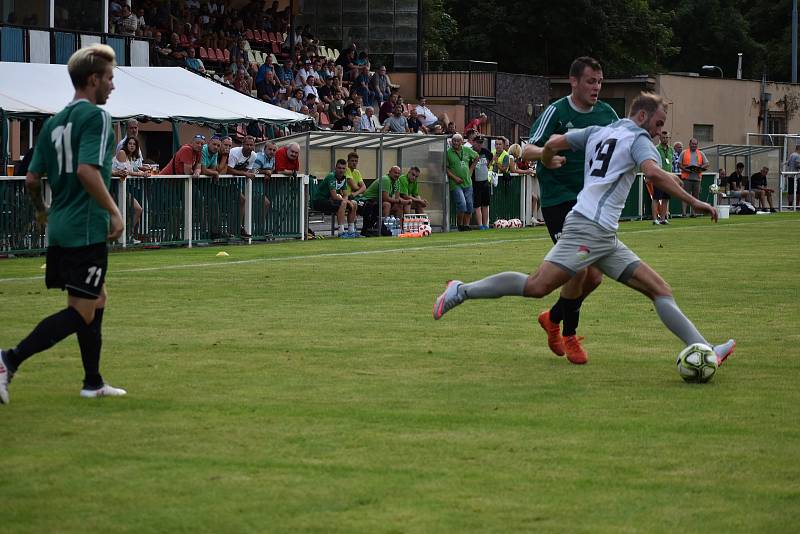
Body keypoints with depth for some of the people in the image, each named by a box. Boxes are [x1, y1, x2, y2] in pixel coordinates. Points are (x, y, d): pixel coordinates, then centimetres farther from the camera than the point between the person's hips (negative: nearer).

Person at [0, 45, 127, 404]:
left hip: (60, 228, 9)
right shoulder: (95, 116, -11)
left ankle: (93, 383, 24)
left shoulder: (54, 122, 13)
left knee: (97, 299, 20)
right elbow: (87, 170, -24)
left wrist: (41, 210, 29)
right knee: (81, 313, -5)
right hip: (86, 230, -9)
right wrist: (114, 211, -17)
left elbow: (32, 179, 12)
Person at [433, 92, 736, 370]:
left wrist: (548, 162, 41)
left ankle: (704, 351, -6)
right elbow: (654, 174, -19)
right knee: (538, 286, -17)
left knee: (659, 290, 2)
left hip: (605, 237, 10)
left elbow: (552, 144, 19)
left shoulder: (597, 132, 22)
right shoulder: (638, 137, -1)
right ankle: (461, 291, -6)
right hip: (588, 228, -10)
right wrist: (693, 202, -18)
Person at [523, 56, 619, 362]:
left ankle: (553, 317, 27)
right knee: (578, 267, -15)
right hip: (559, 200, -6)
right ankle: (569, 335, 4)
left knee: (595, 275, 2)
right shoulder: (556, 112, -8)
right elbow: (528, 150, -14)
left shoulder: (606, 113, 7)